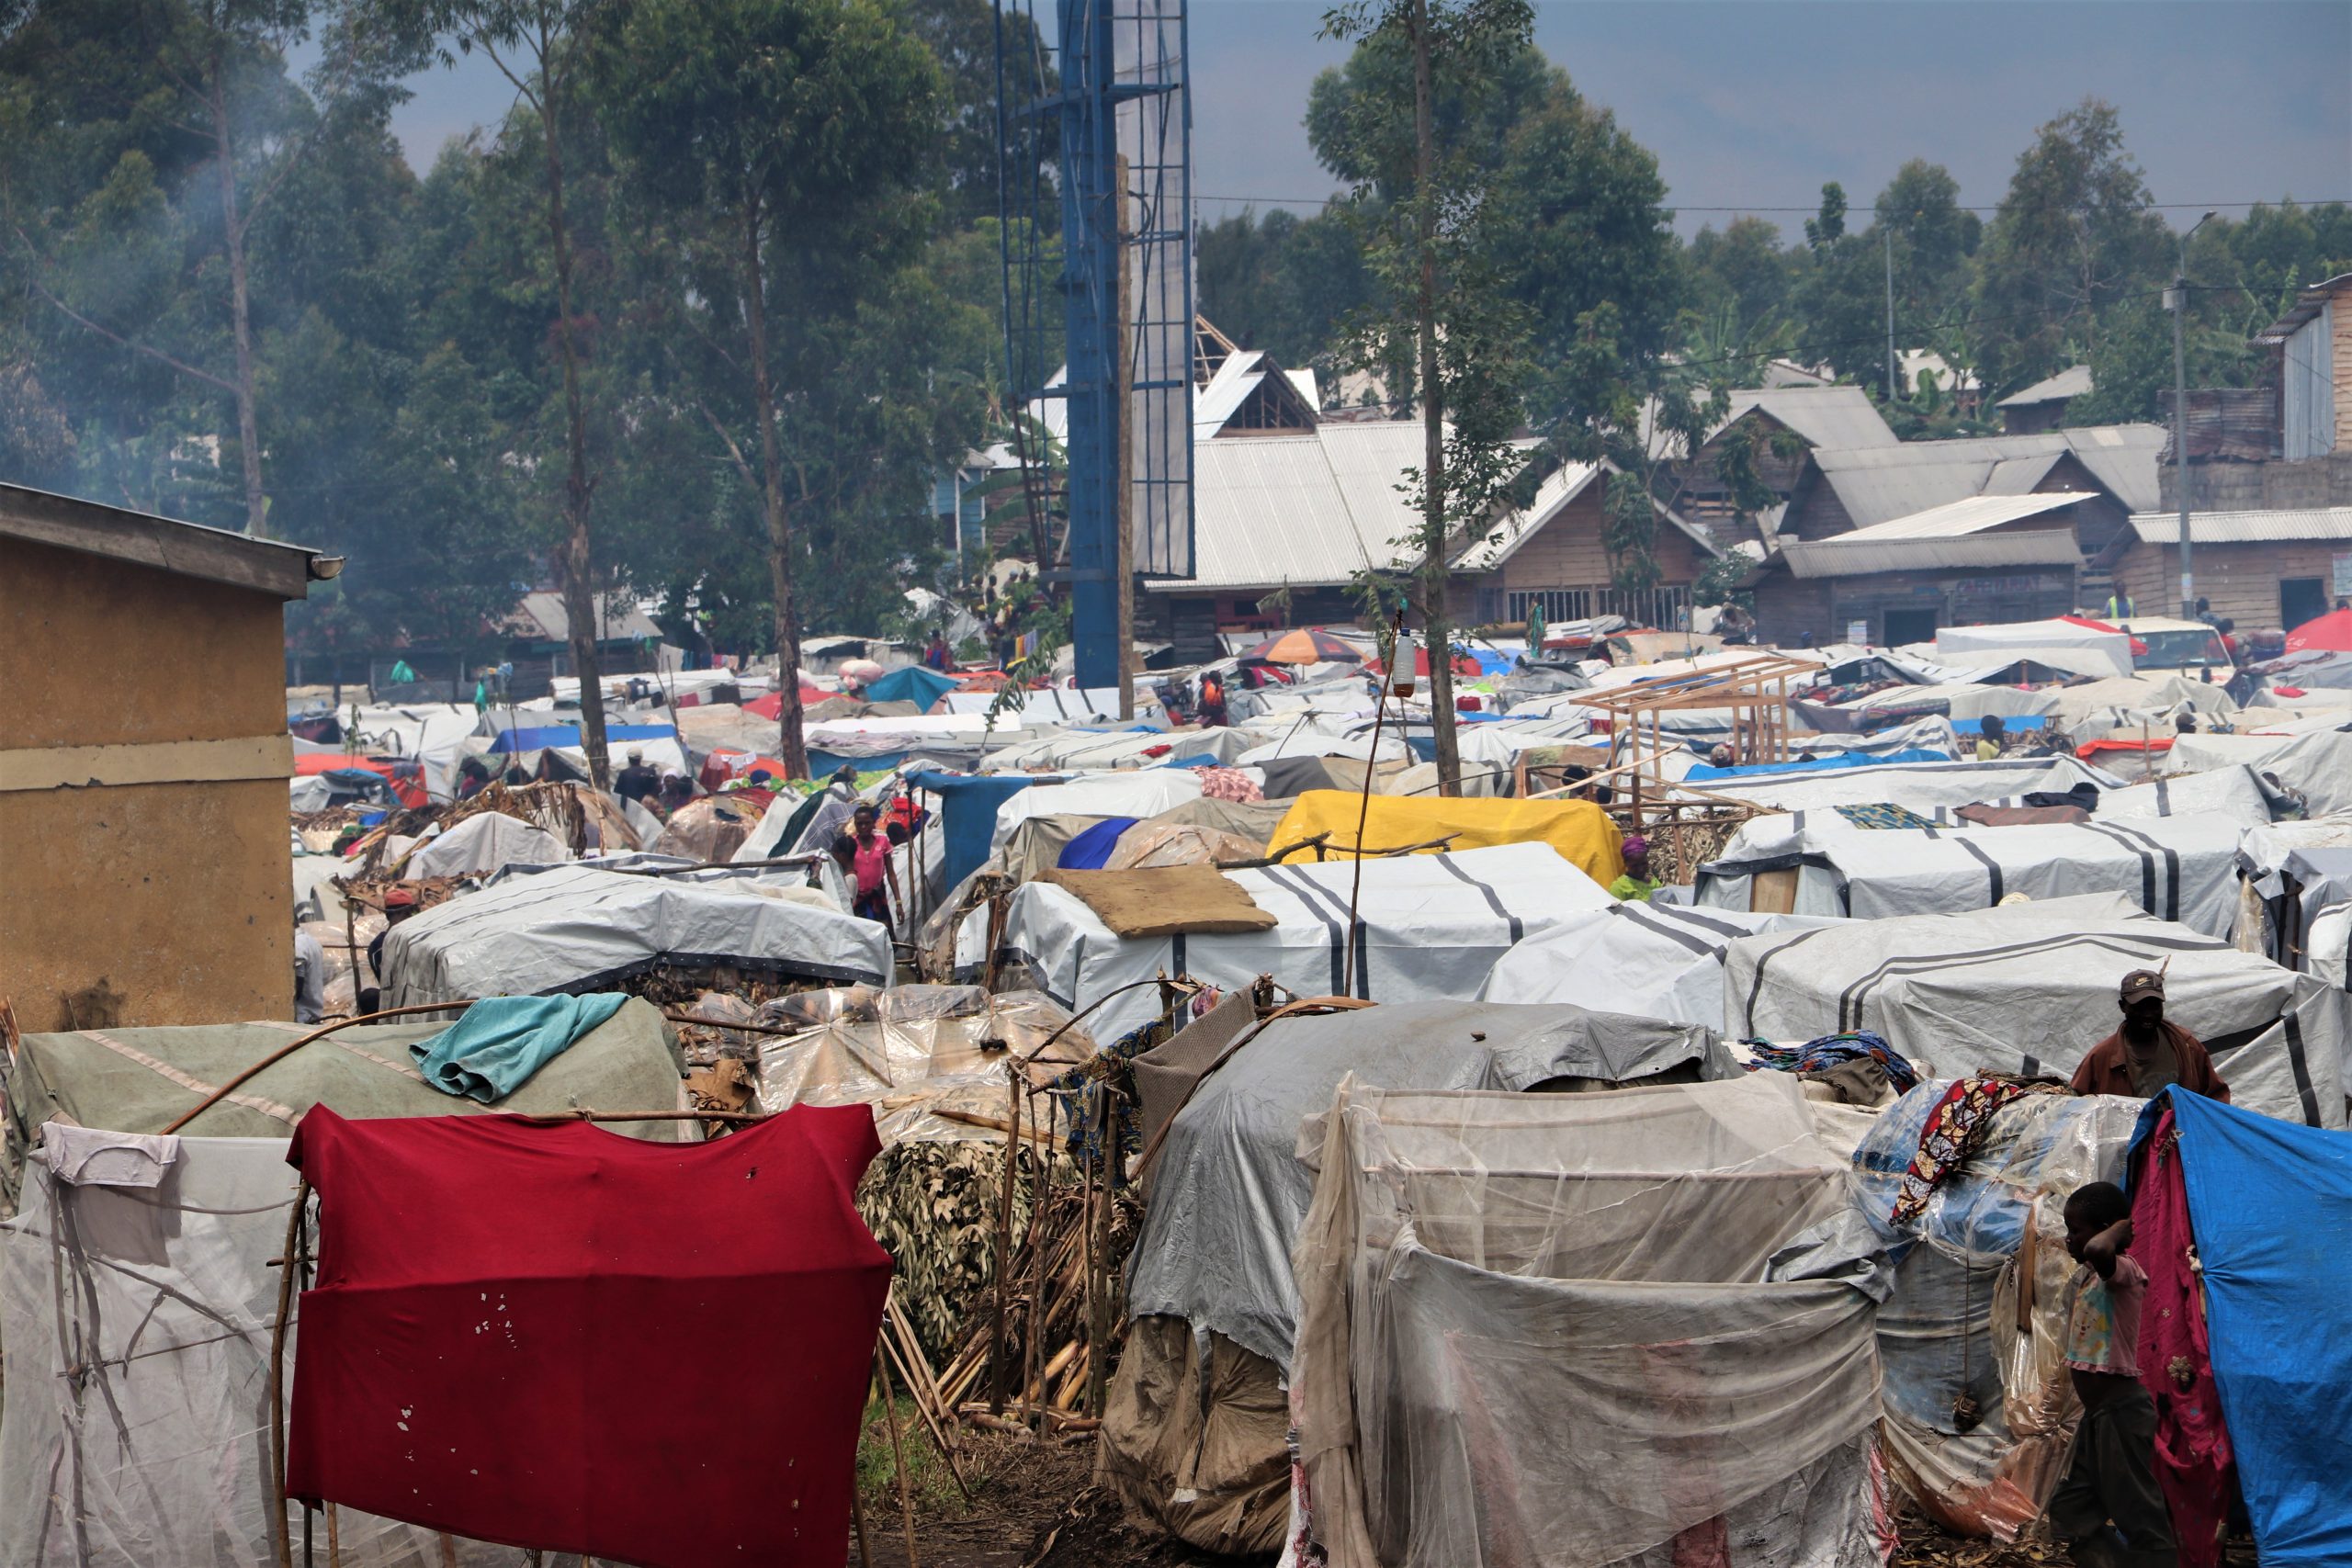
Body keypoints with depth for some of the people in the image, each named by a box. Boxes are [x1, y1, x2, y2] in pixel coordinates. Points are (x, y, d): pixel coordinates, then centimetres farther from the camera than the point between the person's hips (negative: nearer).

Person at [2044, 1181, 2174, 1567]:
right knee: (2070, 1515, 14)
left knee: (2137, 1515, -5)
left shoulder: (2123, 1271, -17)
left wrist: (2119, 1228, -25)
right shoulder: (2083, 1277, 11)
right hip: (2097, 1412, 10)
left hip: (2121, 1411, -10)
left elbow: (2096, 1250, -40)